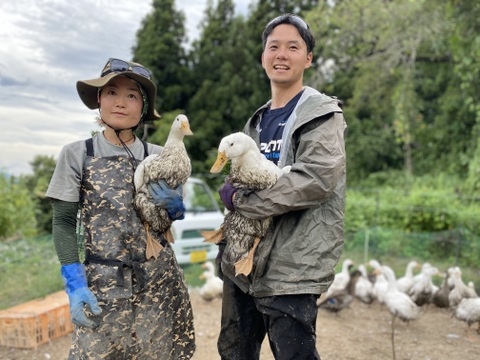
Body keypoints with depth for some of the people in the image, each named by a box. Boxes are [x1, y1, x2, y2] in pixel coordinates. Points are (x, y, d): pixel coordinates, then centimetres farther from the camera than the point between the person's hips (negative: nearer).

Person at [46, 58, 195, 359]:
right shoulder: (77, 154, -3)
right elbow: (63, 223, -3)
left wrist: (175, 206, -9)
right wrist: (74, 284, -11)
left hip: (159, 281, 2)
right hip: (102, 282, -2)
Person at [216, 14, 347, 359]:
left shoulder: (322, 114, -5)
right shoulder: (257, 121, 16)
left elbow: (316, 180, -21)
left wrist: (240, 200, -16)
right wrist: (232, 187, -3)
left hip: (291, 269, -7)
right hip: (242, 262, 8)